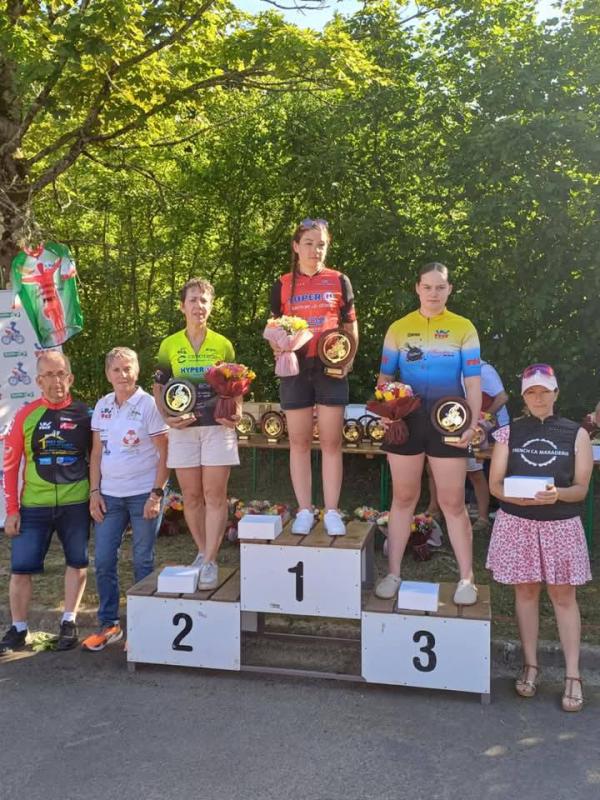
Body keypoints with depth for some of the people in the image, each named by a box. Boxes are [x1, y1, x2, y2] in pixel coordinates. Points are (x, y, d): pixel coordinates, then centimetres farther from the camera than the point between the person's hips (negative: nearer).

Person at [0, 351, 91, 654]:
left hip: (76, 504, 1)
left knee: (77, 562, 9)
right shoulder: (25, 415, -2)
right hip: (34, 506, 0)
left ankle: (69, 623, 25)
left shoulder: (85, 414, -1)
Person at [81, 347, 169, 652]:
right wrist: (94, 492, 3)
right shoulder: (102, 405, 7)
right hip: (109, 495, 5)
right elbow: (96, 452, 10)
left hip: (143, 494, -4)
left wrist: (156, 494, -14)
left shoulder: (149, 405, -8)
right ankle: (109, 624, 21)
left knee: (143, 562, 5)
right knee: (103, 561, 6)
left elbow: (164, 453, -9)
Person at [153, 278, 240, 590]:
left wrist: (236, 413, -11)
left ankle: (209, 561, 2)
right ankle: (203, 553, 24)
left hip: (217, 427, -2)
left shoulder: (222, 345, 4)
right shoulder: (169, 345, 5)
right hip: (183, 428, 2)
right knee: (191, 496, 8)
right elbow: (159, 388, 9)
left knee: (214, 495, -4)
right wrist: (167, 418, -7)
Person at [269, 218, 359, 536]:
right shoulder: (282, 285, 6)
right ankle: (304, 511, 14)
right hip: (295, 369, 1)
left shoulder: (339, 281, 6)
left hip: (331, 368, -1)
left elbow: (351, 325, 10)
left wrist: (348, 358, -3)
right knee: (299, 442, 5)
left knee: (331, 442, 2)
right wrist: (280, 351, -12)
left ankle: (332, 512, 10)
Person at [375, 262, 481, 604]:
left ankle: (467, 579, 13)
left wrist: (473, 423, -10)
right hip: (406, 420, 2)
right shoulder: (398, 328, 7)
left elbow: (473, 381, 0)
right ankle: (394, 573, 18)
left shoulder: (464, 328, 3)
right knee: (403, 497, 9)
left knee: (453, 502, 2)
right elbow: (385, 377, 10)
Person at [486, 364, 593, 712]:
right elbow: (495, 484, 0)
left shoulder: (576, 434, -1)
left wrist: (557, 494, -23)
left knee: (564, 596, 4)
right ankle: (531, 666, 24)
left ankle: (573, 675, 14)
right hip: (517, 524, 1)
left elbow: (581, 488, -2)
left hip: (561, 525, -1)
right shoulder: (509, 433, 2)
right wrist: (519, 496, -20)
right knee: (526, 591, 10)